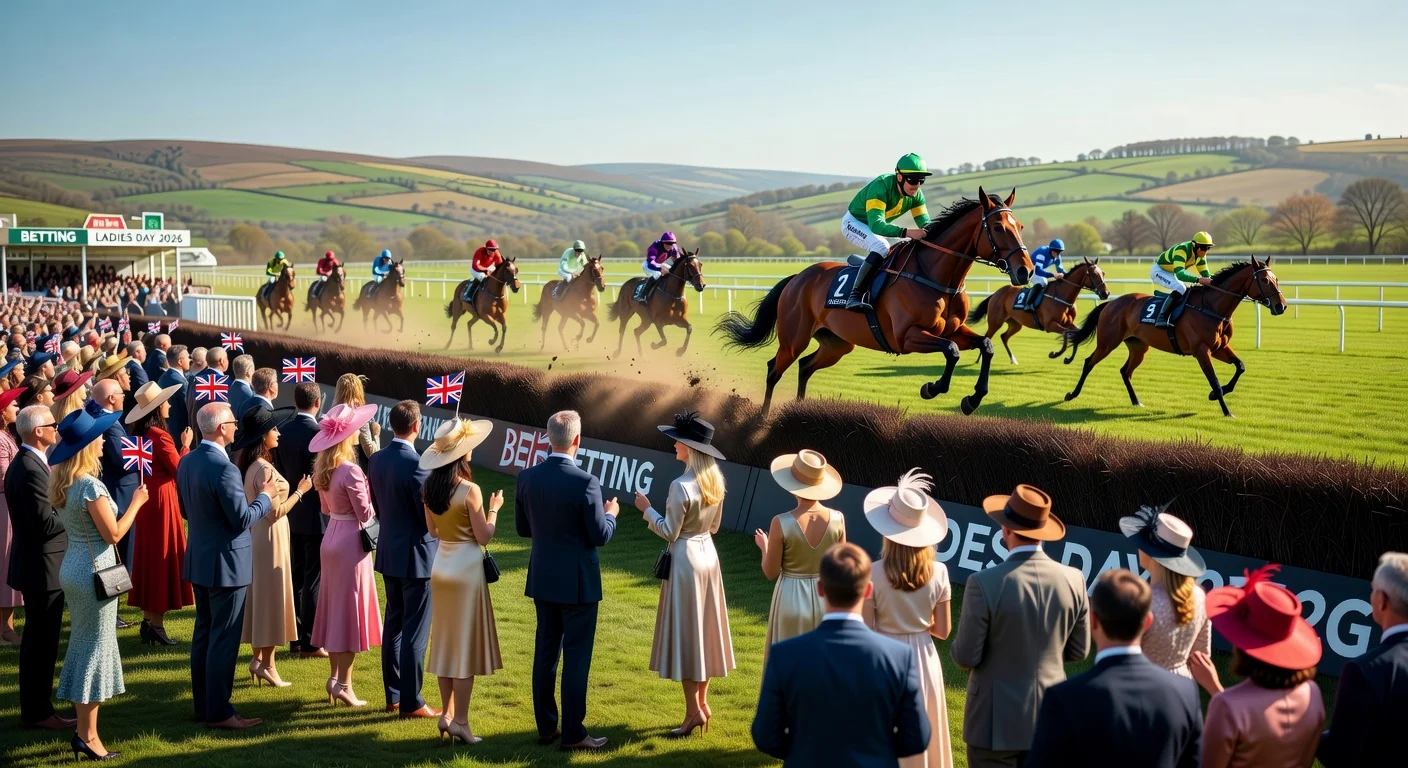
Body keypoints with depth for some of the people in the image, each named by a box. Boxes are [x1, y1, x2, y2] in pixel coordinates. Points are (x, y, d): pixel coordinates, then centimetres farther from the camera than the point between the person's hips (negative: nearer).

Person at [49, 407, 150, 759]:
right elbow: (113, 534, -17)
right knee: (95, 648, 0)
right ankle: (88, 736, 6)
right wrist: (135, 503, -6)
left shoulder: (61, 483, 7)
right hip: (94, 571, -9)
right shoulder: (90, 485, -20)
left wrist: (125, 504, 14)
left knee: (82, 646, 16)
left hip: (72, 568, 9)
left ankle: (82, 730, 23)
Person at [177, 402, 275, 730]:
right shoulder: (224, 469, -23)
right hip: (226, 564, -9)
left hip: (198, 560, 9)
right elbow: (243, 519, -21)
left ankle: (202, 704, 25)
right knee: (224, 639, -2)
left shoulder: (186, 462, 5)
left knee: (204, 632, 16)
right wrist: (265, 496, -6)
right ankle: (218, 712, 4)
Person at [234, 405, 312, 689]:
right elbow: (276, 512, -20)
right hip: (269, 537, -9)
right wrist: (300, 491, -10)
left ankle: (257, 658, 22)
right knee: (271, 596, 0)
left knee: (258, 595, 15)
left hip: (254, 535, 9)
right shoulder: (265, 469, -21)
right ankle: (267, 665, 6)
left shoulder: (247, 465, 6)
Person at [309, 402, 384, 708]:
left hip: (331, 539, 8)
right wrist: (369, 489, -1)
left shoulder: (322, 468, 5)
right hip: (351, 542, -8)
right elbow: (366, 514, -16)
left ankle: (334, 677, 22)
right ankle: (344, 685, 5)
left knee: (334, 608, 15)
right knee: (350, 611, 0)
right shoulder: (350, 471, -20)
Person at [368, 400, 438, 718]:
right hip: (416, 555, -8)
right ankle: (411, 703, 5)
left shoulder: (376, 460, 3)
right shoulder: (416, 463, -22)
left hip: (388, 552, 8)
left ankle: (393, 695, 24)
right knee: (415, 632, 0)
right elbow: (430, 514, -19)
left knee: (393, 625, 16)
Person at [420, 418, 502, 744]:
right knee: (466, 645, 1)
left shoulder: (429, 487, 1)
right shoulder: (470, 490, -19)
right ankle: (460, 721, 3)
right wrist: (493, 509, 1)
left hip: (440, 567, 7)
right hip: (466, 568, -7)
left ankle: (447, 714, 21)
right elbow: (484, 537, -13)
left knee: (446, 641, 15)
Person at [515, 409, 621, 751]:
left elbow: (522, 528, 7)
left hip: (542, 578, 6)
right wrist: (610, 514, 6)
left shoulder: (527, 477, -3)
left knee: (545, 652, 14)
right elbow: (600, 536, -14)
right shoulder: (585, 482, -20)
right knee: (576, 657, 2)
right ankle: (573, 733, 8)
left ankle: (546, 726, 22)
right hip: (577, 582, -6)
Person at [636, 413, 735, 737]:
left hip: (685, 560, -8)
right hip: (708, 555, 8)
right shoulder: (715, 480, 2)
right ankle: (702, 703, 23)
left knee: (684, 633, 0)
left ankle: (694, 711, 5)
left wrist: (647, 509, -4)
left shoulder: (681, 486, -22)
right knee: (704, 630, 15)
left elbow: (669, 532, -16)